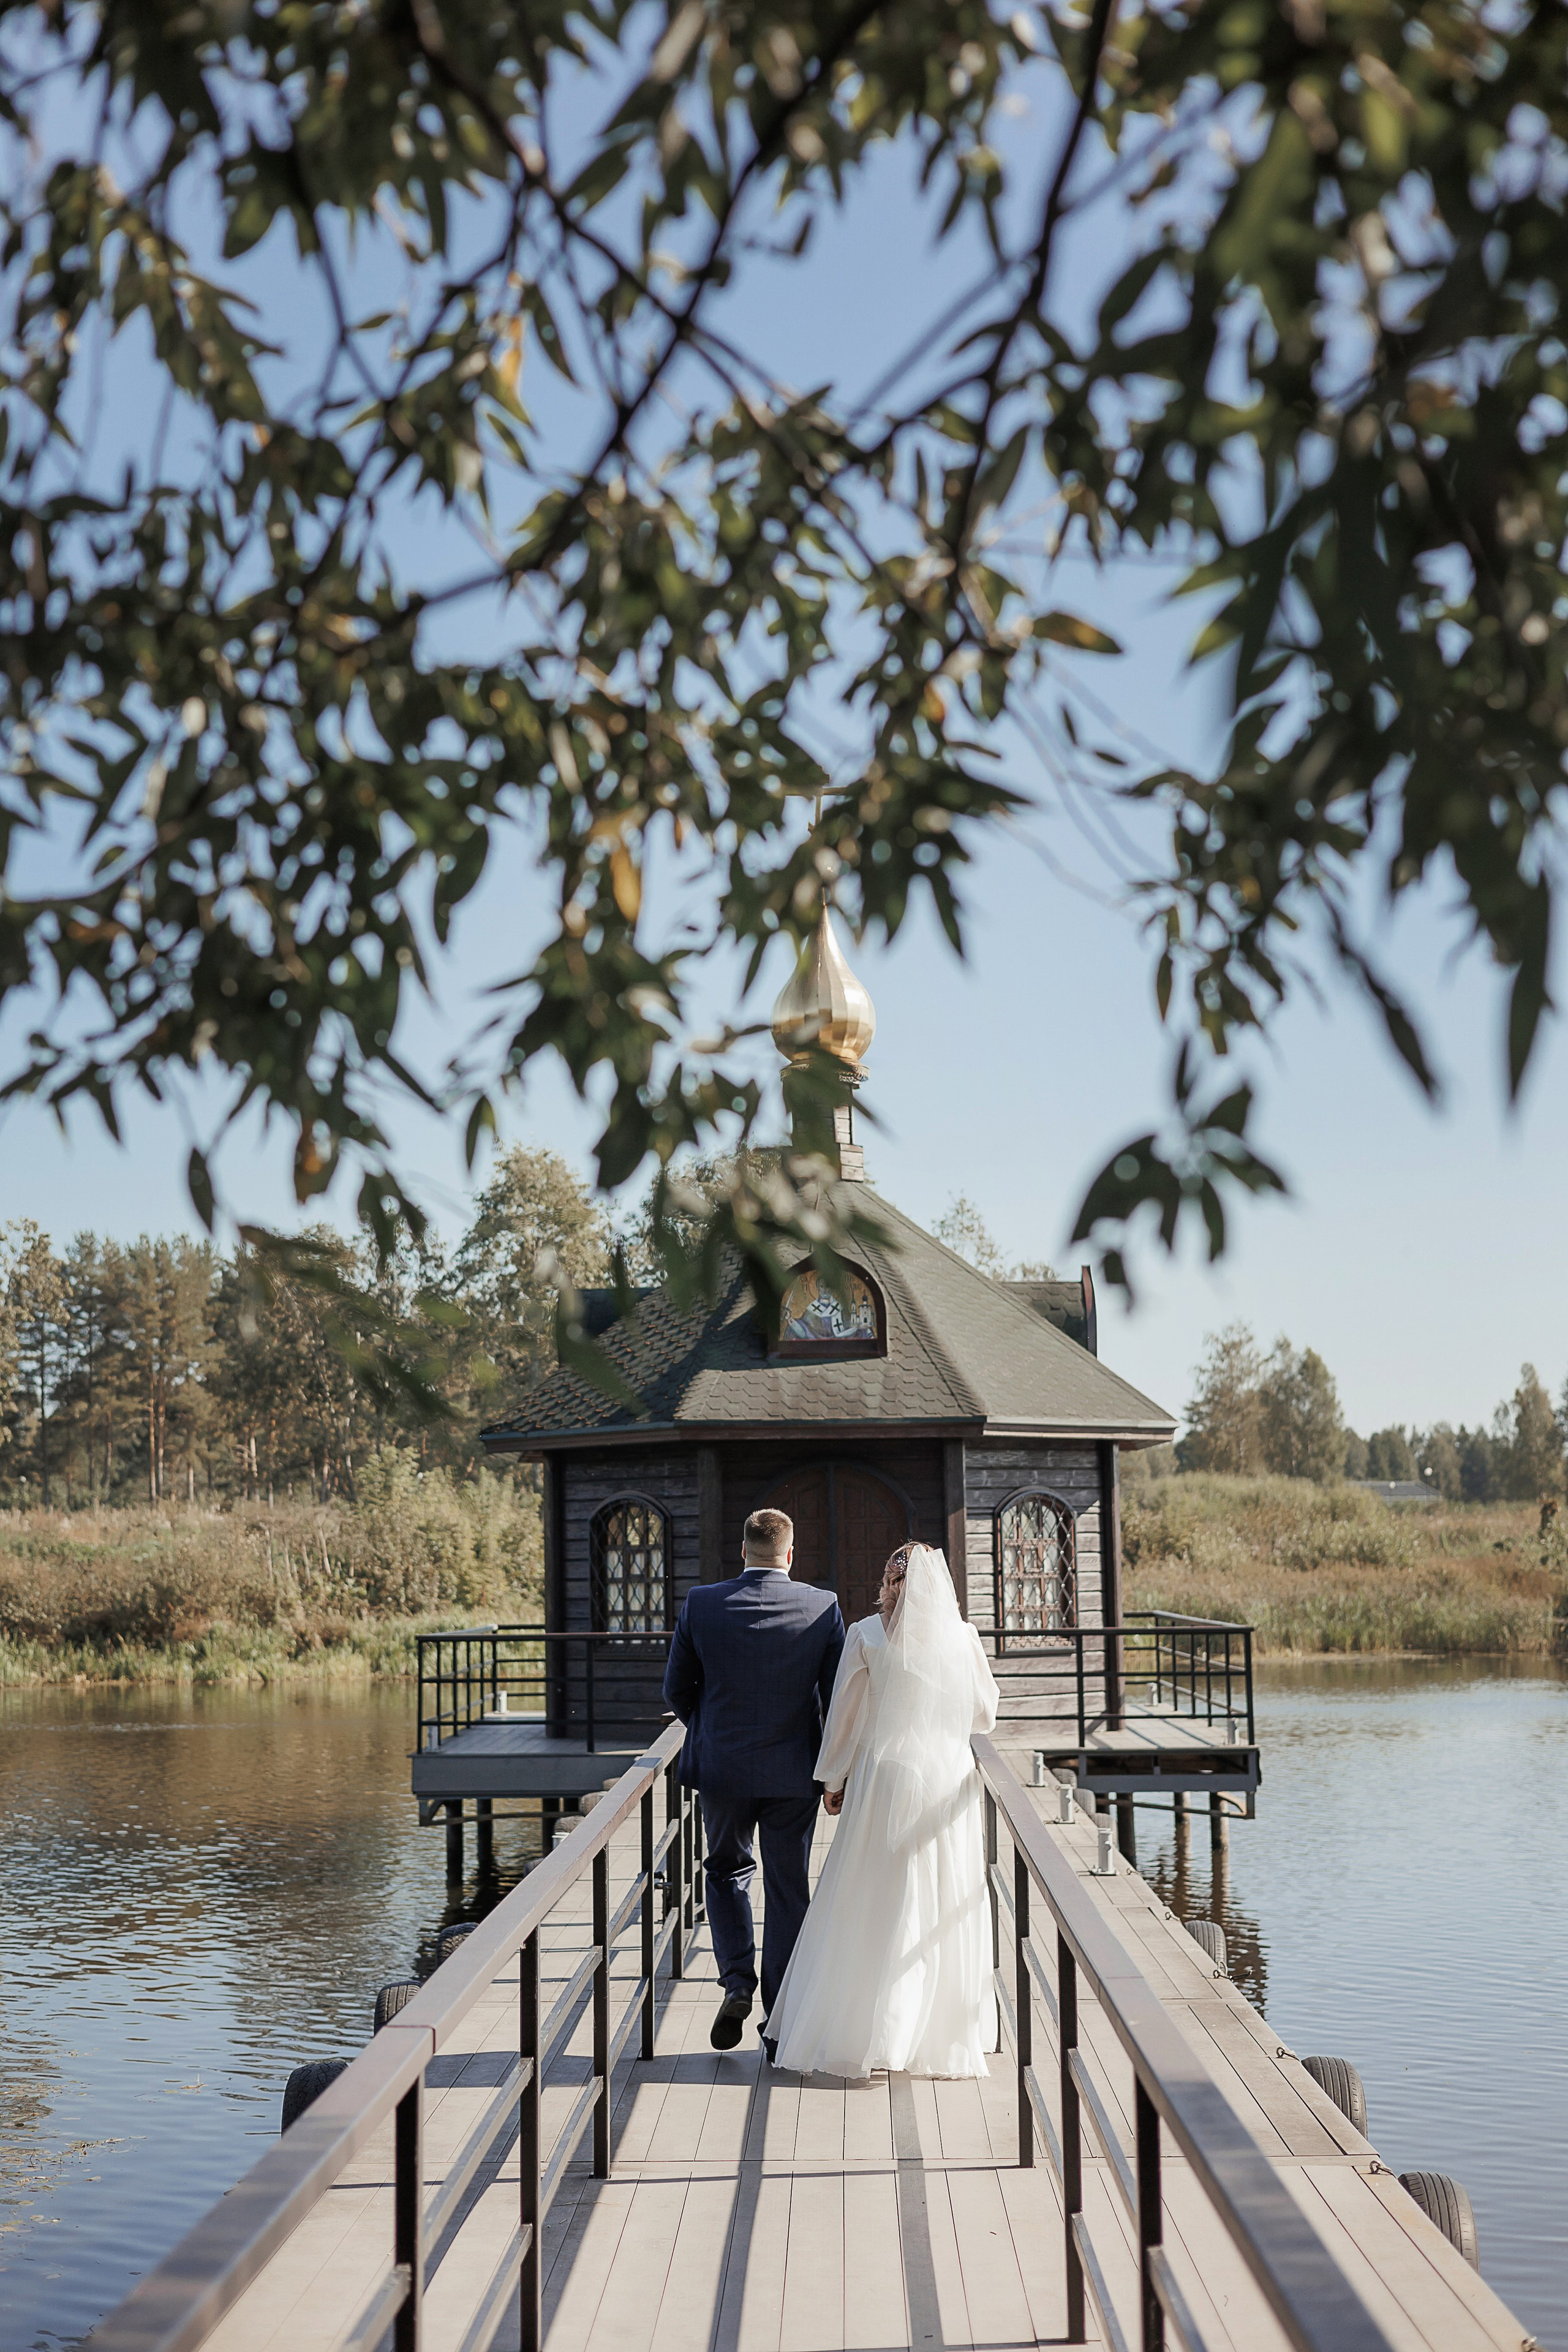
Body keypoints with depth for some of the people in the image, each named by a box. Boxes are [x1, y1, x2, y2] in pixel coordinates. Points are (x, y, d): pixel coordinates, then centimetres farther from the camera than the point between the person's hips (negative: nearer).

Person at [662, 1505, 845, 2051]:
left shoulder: (700, 1604, -7)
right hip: (795, 1772, 0)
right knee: (788, 1889, 12)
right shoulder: (823, 1608, -8)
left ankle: (737, 1986, 2)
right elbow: (839, 1696, -5)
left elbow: (677, 1688, 1)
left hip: (721, 1768, 0)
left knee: (727, 1873, 21)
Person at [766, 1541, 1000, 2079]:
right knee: (943, 1915, 9)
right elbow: (985, 1714, 8)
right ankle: (942, 2039, 13)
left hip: (884, 1780, -1)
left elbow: (844, 1714, -1)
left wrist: (833, 1780, 11)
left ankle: (851, 2033, 10)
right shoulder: (963, 1636, 0)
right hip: (949, 1784, 2)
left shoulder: (867, 1636, -5)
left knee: (866, 1911, 6)